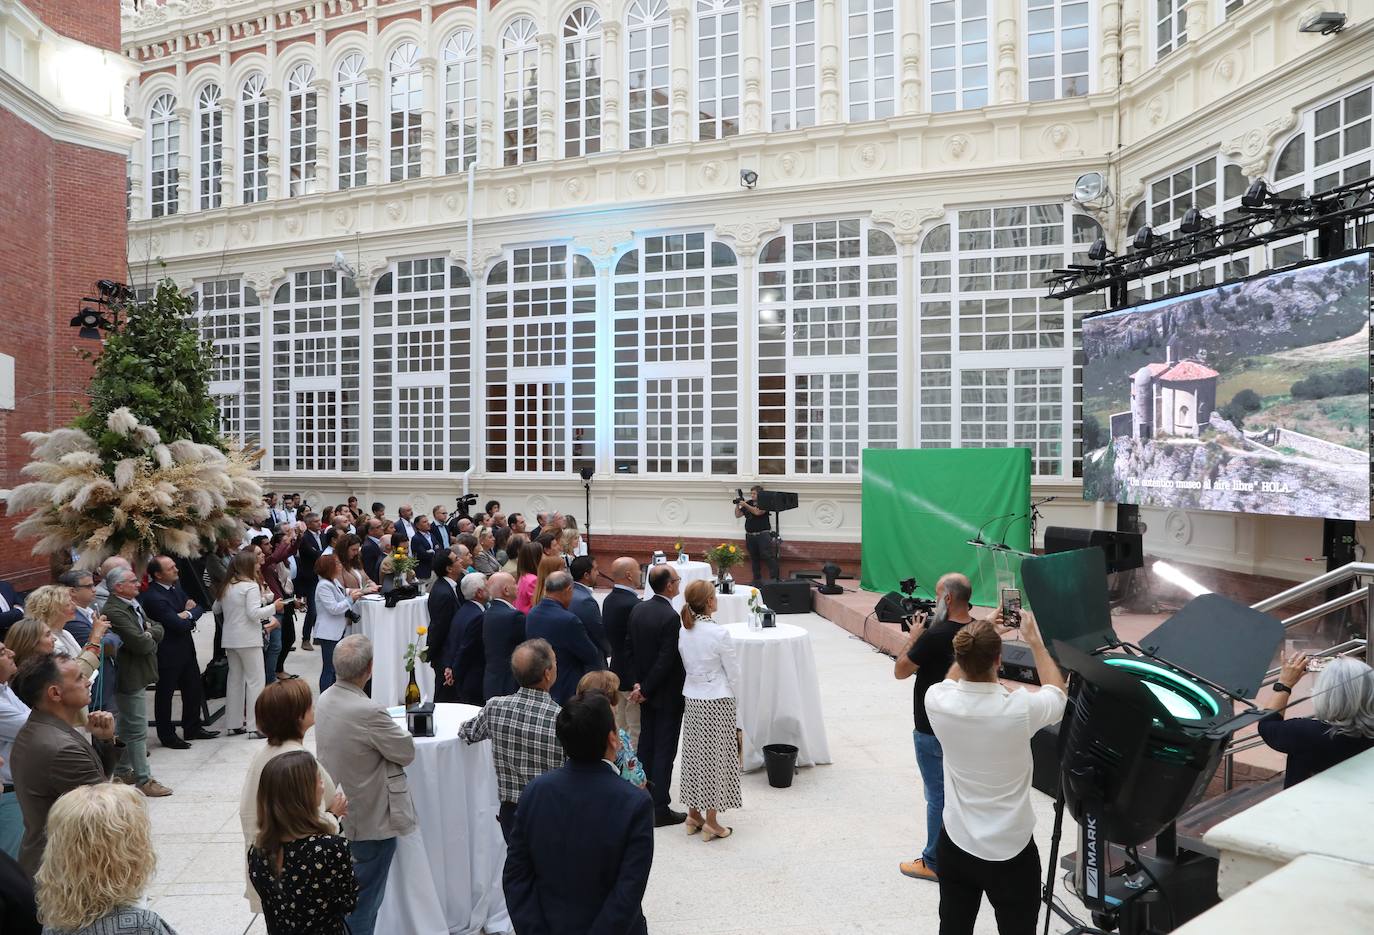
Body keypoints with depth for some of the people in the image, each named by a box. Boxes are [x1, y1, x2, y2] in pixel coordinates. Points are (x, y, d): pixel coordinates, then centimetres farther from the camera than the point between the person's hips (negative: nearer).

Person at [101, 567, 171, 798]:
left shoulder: (133, 605, 11)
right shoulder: (114, 611, -20)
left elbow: (158, 628, 12)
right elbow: (140, 643, -26)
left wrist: (150, 633, -9)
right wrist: (151, 640, -5)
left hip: (138, 675, 10)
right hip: (130, 677, -10)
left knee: (128, 727, 20)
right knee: (138, 730, -3)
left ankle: (123, 770, 33)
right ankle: (144, 780, 3)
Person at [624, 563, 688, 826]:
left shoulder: (637, 610, 0)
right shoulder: (671, 617, -23)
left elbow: (629, 649, 4)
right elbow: (666, 661, -23)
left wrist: (638, 683, 3)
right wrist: (645, 689, -12)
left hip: (647, 693, 8)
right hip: (667, 695, -8)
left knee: (646, 745, 18)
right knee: (665, 750, 1)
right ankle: (659, 809, 8)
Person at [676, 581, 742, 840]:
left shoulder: (683, 632, -2)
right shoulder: (719, 633, -19)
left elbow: (686, 665, 8)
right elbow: (733, 672, -10)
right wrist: (735, 701, 4)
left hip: (692, 699, 6)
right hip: (718, 701, -6)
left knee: (694, 754, 15)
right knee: (716, 758, 4)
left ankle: (693, 815, 25)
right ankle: (710, 823, 11)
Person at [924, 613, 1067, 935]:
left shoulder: (937, 701, -16)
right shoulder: (1020, 708, -24)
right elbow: (1057, 692, 2)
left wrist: (976, 635, 14)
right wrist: (1034, 639, 10)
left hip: (955, 845, 3)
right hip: (1011, 851, -3)